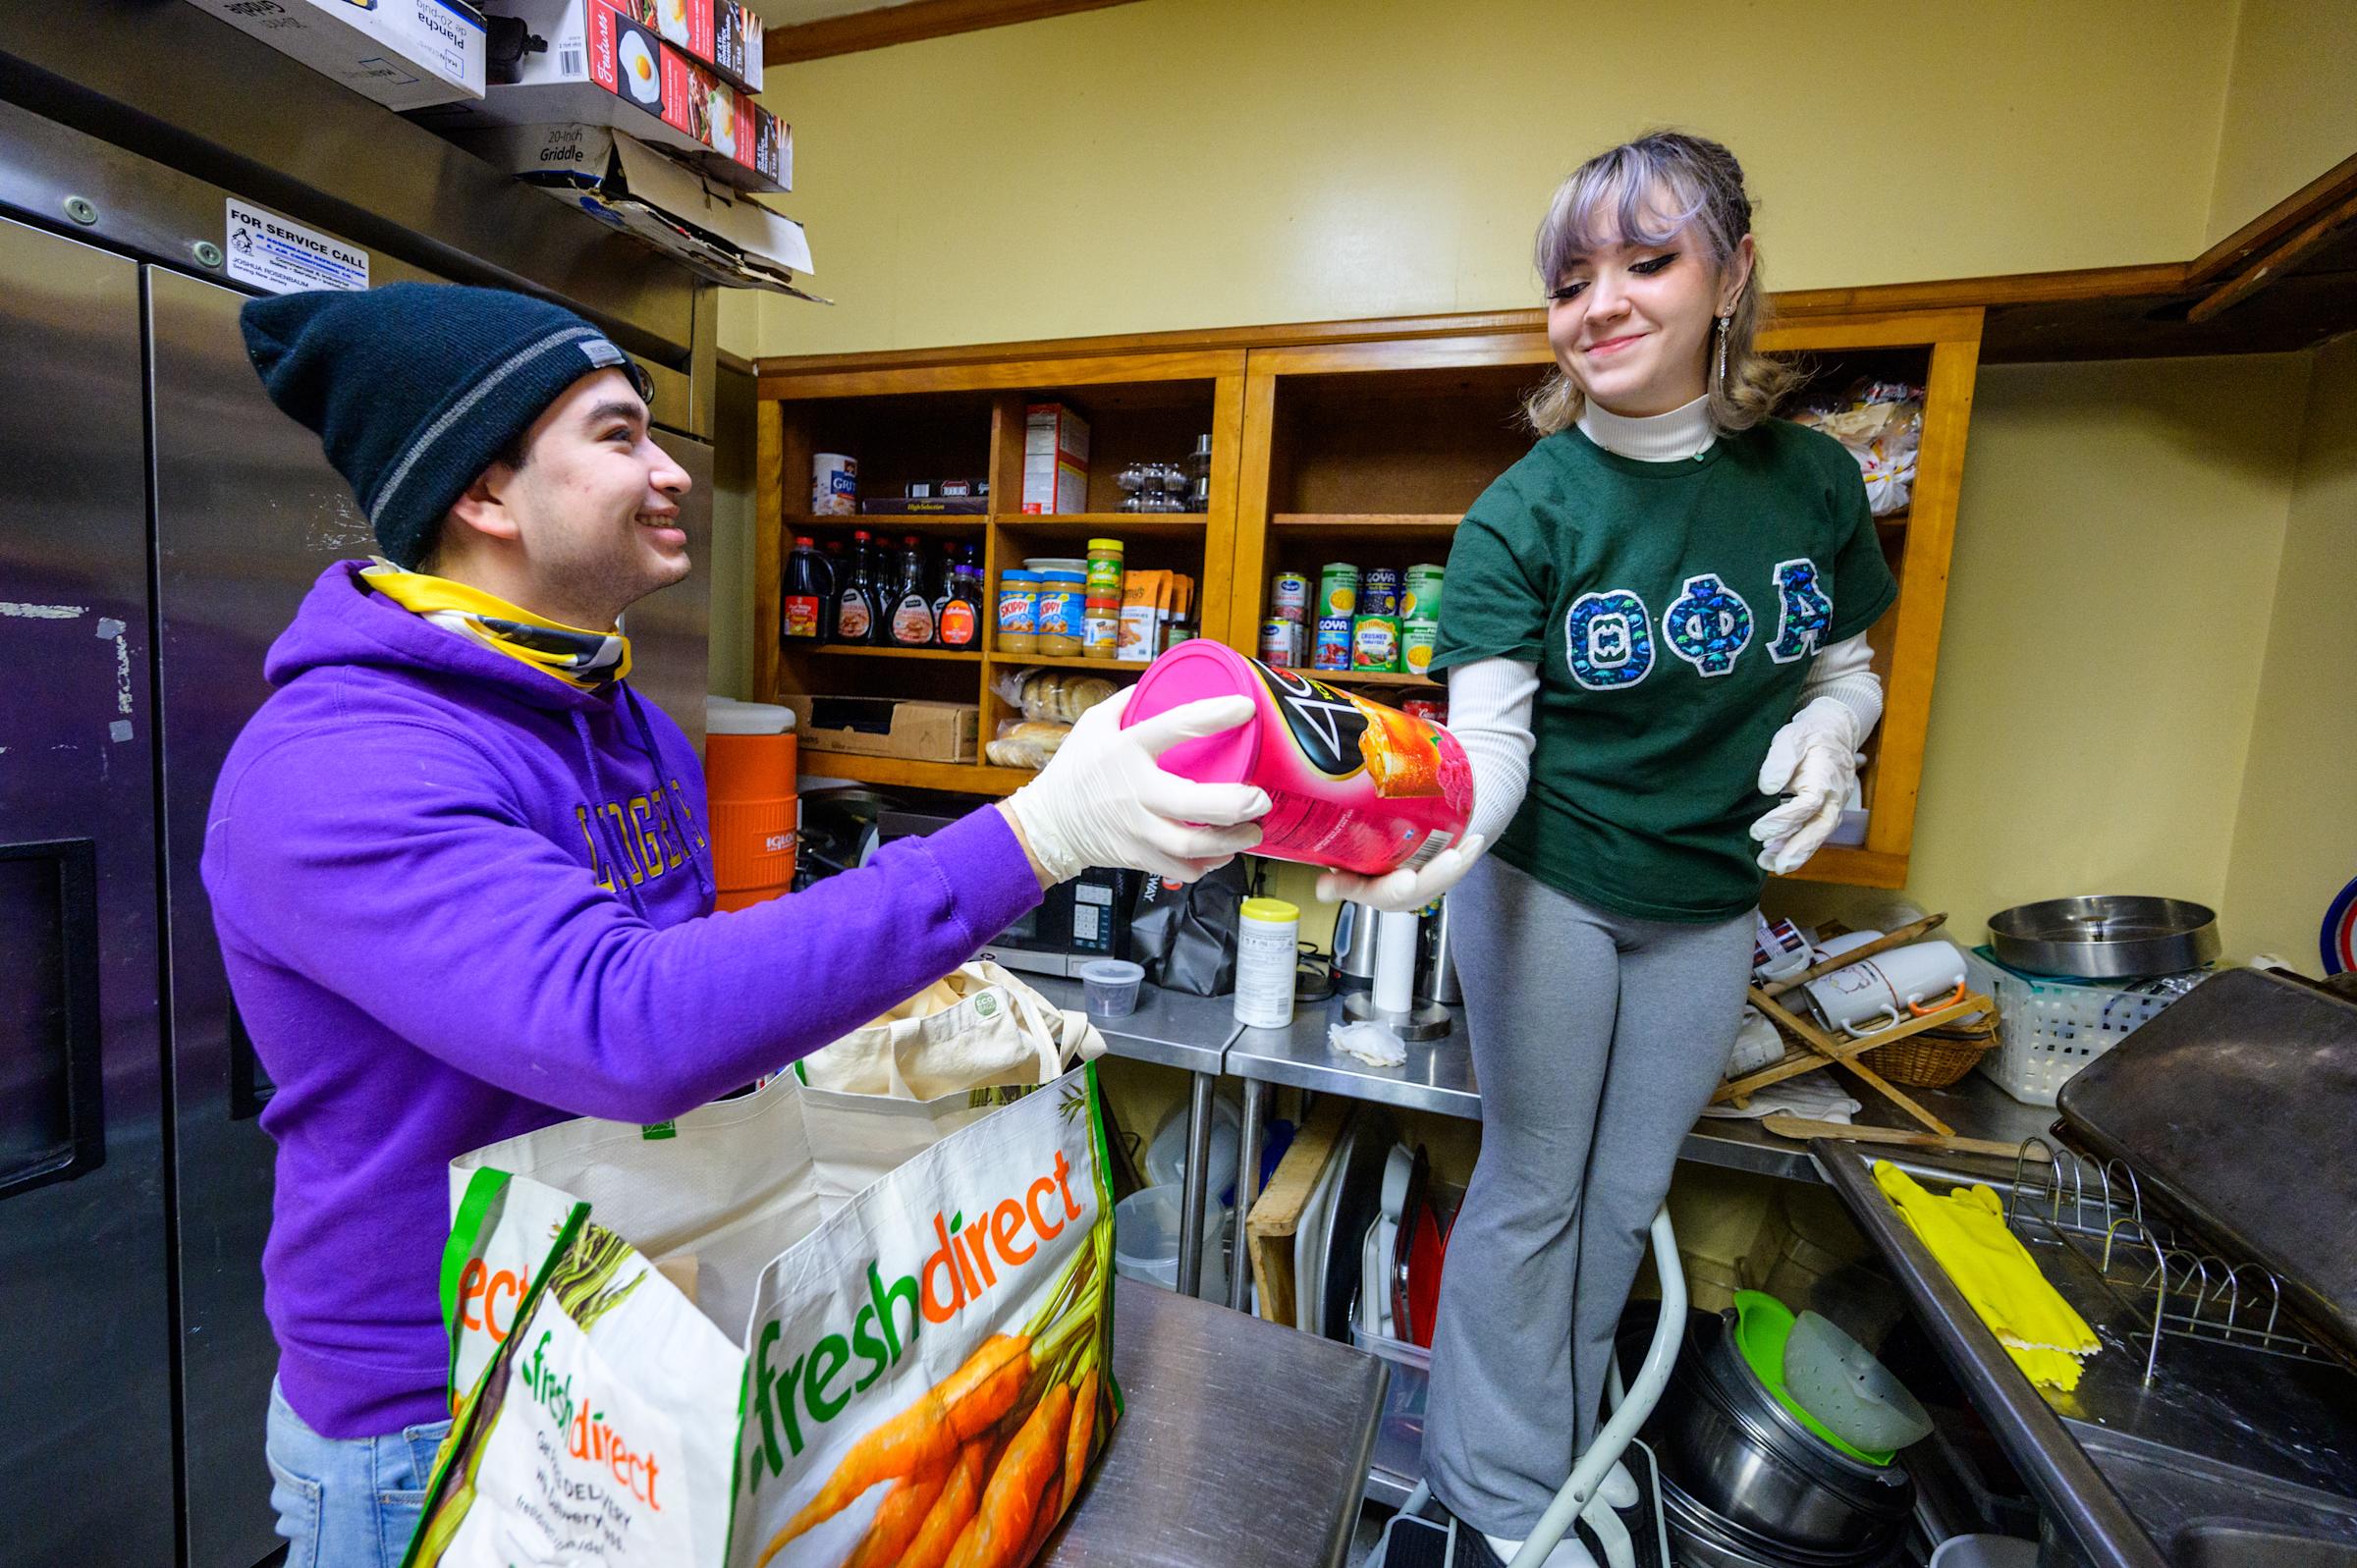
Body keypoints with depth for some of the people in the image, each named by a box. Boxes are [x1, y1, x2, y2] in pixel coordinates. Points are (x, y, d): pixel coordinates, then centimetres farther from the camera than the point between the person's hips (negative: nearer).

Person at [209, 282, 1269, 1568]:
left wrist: (914, 994, -7)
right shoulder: (334, 768, -26)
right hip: (430, 1429, -6)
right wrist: (1033, 833, -45)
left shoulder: (633, 728, 1)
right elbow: (627, 1030, -40)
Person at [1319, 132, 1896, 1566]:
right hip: (1546, 889, -4)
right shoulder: (1523, 514, -14)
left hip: (1711, 904, 4)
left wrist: (1827, 730, -14)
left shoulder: (1814, 482, -3)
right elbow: (1489, 739, -21)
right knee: (1533, 1190, 8)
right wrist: (1435, 848, -41)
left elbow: (1849, 669, 9)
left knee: (1627, 1199, 18)